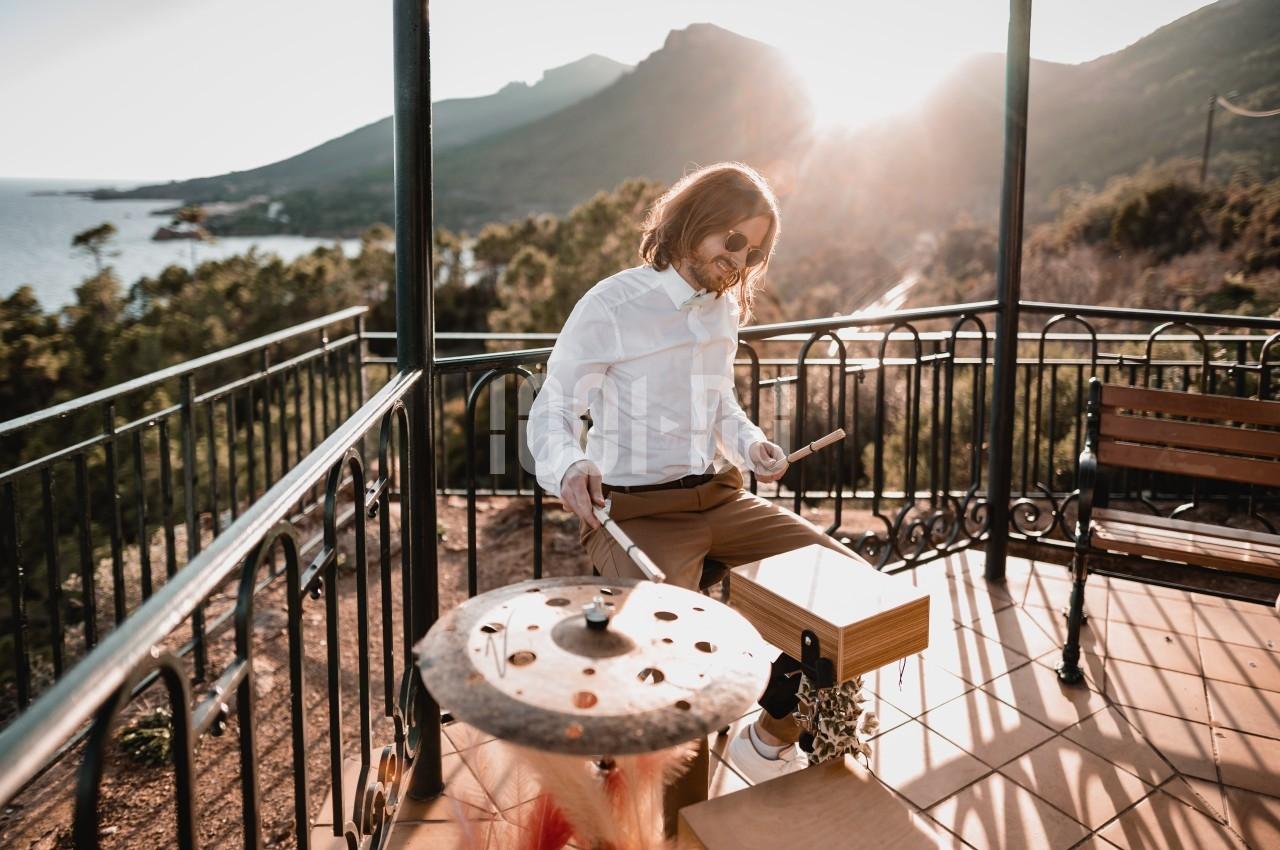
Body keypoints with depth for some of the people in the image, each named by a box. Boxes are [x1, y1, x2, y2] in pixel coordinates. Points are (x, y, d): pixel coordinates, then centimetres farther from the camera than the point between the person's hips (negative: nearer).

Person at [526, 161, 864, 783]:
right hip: (634, 510, -7)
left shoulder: (723, 307, 9)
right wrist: (568, 467, -33)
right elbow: (550, 414, -10)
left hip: (719, 497, 7)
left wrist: (750, 444, 2)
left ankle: (773, 736, 17)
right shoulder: (611, 306, -13)